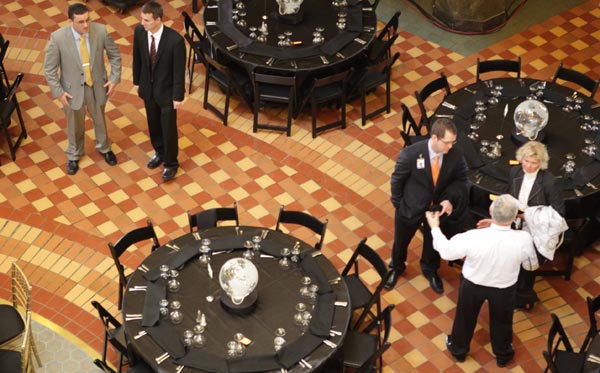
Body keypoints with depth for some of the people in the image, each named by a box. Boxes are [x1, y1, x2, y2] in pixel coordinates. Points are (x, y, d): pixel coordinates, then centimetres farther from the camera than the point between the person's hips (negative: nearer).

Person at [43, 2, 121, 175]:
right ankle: (74, 155, 49)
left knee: (99, 119, 26)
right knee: (75, 125, 22)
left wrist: (115, 78, -9)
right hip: (72, 89, -1)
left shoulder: (100, 31, -21)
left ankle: (104, 148, 55)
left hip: (97, 85, 2)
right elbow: (49, 68, -14)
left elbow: (115, 55, -4)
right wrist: (58, 91, -14)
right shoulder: (58, 37, -25)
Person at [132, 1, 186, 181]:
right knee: (153, 124, 23)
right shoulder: (139, 31, -15)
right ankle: (159, 153, 47)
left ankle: (171, 163, 30)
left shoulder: (175, 40, -29)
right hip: (148, 87, 5)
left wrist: (178, 96, -13)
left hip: (166, 90, -5)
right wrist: (137, 81, 11)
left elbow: (179, 70, -19)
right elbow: (137, 58, 2)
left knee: (168, 128, 9)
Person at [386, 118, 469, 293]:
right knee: (401, 241, 23)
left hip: (438, 207, 2)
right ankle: (396, 268, 55)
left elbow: (461, 179, -5)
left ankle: (430, 270, 56)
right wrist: (398, 204, -2)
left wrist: (450, 199, -20)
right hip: (411, 206, -2)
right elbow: (397, 179, -13)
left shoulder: (456, 155, -23)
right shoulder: (410, 154, -30)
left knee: (434, 242, 25)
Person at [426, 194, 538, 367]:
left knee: (465, 317, 28)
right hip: (505, 288, 1)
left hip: (472, 284, -1)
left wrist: (435, 227, -2)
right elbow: (531, 266, -11)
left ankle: (458, 349, 53)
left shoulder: (473, 237, -36)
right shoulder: (523, 239, -32)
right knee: (502, 320, 29)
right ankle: (503, 355, 54)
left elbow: (446, 251, -17)